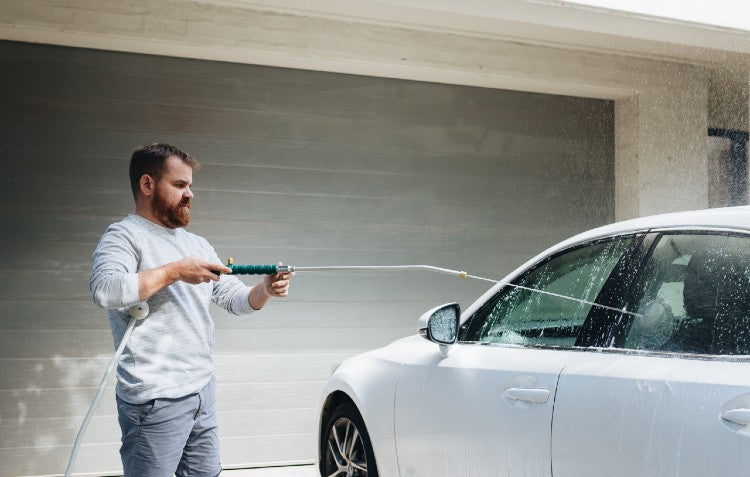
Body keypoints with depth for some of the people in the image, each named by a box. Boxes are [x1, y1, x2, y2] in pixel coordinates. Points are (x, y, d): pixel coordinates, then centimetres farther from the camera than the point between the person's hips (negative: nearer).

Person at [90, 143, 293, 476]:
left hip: (203, 390, 8)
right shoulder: (124, 235, -7)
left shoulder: (197, 244, 17)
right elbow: (105, 290, -26)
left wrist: (266, 289, -5)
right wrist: (175, 271, -21)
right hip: (155, 399, -8)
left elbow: (236, 300, 16)